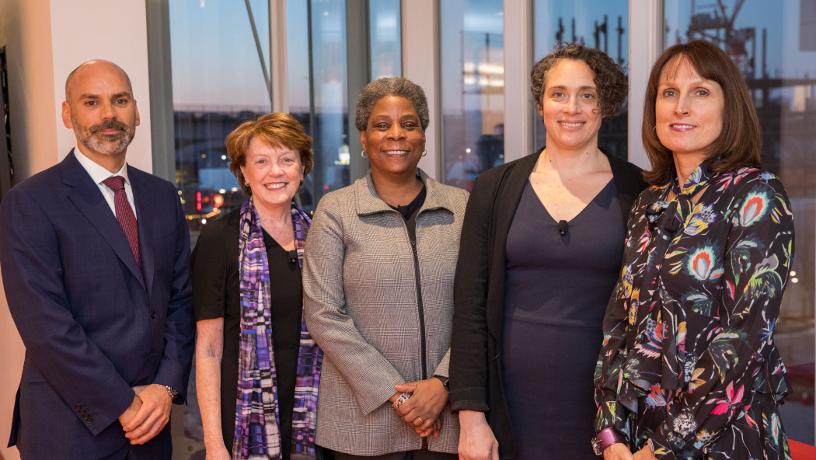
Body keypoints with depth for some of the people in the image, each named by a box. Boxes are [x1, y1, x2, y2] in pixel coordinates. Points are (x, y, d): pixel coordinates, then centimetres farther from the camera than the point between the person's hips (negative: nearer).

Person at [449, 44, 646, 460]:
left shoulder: (637, 191, -1)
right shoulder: (496, 188, 0)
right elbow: (470, 308, 0)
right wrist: (470, 414, -4)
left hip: (605, 406, 0)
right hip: (515, 405, 1)